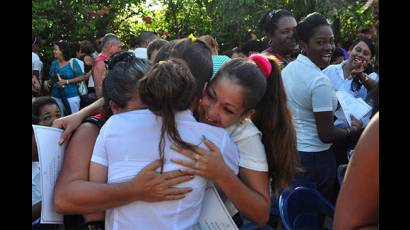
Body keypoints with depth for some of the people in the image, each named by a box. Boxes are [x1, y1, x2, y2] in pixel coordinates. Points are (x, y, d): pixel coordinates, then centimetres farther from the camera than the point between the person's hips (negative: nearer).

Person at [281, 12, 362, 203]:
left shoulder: (287, 69, 2)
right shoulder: (320, 81, -23)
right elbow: (326, 135, -20)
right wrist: (353, 131, -3)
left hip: (288, 151, 8)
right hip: (314, 157, -8)